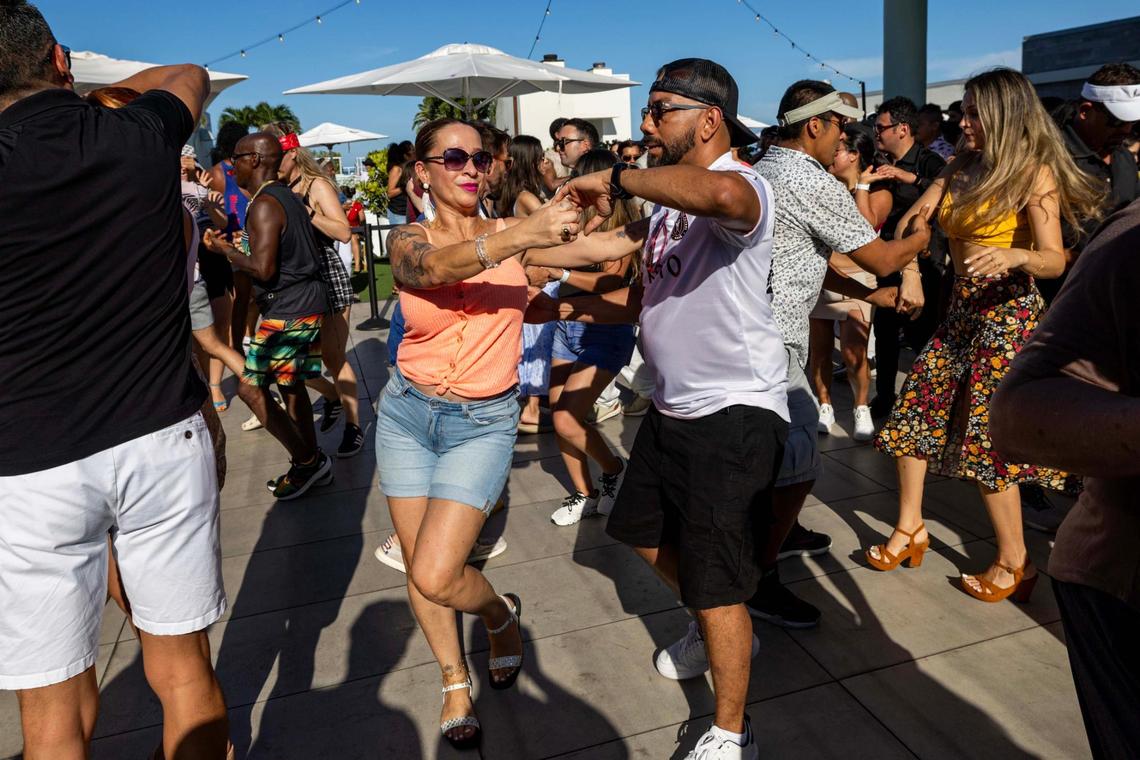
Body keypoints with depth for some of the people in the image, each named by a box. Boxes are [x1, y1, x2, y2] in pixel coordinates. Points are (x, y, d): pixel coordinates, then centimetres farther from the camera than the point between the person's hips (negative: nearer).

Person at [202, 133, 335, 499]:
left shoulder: (264, 205, -16)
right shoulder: (289, 197, 14)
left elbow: (263, 269, -23)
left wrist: (226, 250, -8)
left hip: (286, 311, -10)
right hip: (310, 303, 10)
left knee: (250, 387, -2)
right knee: (290, 383, 17)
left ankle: (306, 460, 1)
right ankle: (312, 463, 24)